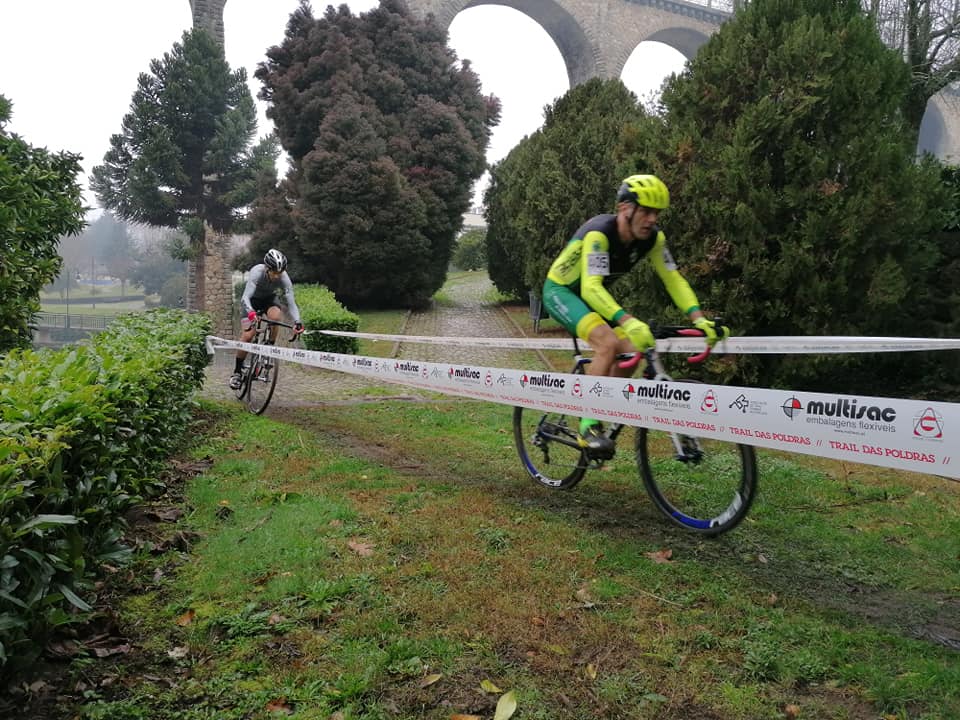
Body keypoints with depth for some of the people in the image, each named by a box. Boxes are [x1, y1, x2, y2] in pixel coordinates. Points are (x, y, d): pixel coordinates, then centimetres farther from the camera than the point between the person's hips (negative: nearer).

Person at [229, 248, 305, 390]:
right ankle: (237, 372, 2)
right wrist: (251, 313, -65)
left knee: (276, 317, -32)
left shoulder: (284, 278, -29)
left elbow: (291, 302, -31)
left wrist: (297, 322, -49)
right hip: (252, 300, -2)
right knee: (247, 336, -15)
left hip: (269, 298, 2)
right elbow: (245, 297, -46)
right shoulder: (256, 272, -36)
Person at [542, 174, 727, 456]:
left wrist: (699, 318, -25)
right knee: (608, 343, -29)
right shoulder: (599, 232, -33)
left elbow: (673, 279, -10)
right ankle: (589, 427, -20)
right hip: (560, 290, -7)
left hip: (591, 294, 7)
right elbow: (591, 287, -43)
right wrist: (628, 322, -56)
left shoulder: (653, 238, -12)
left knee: (630, 349, -9)